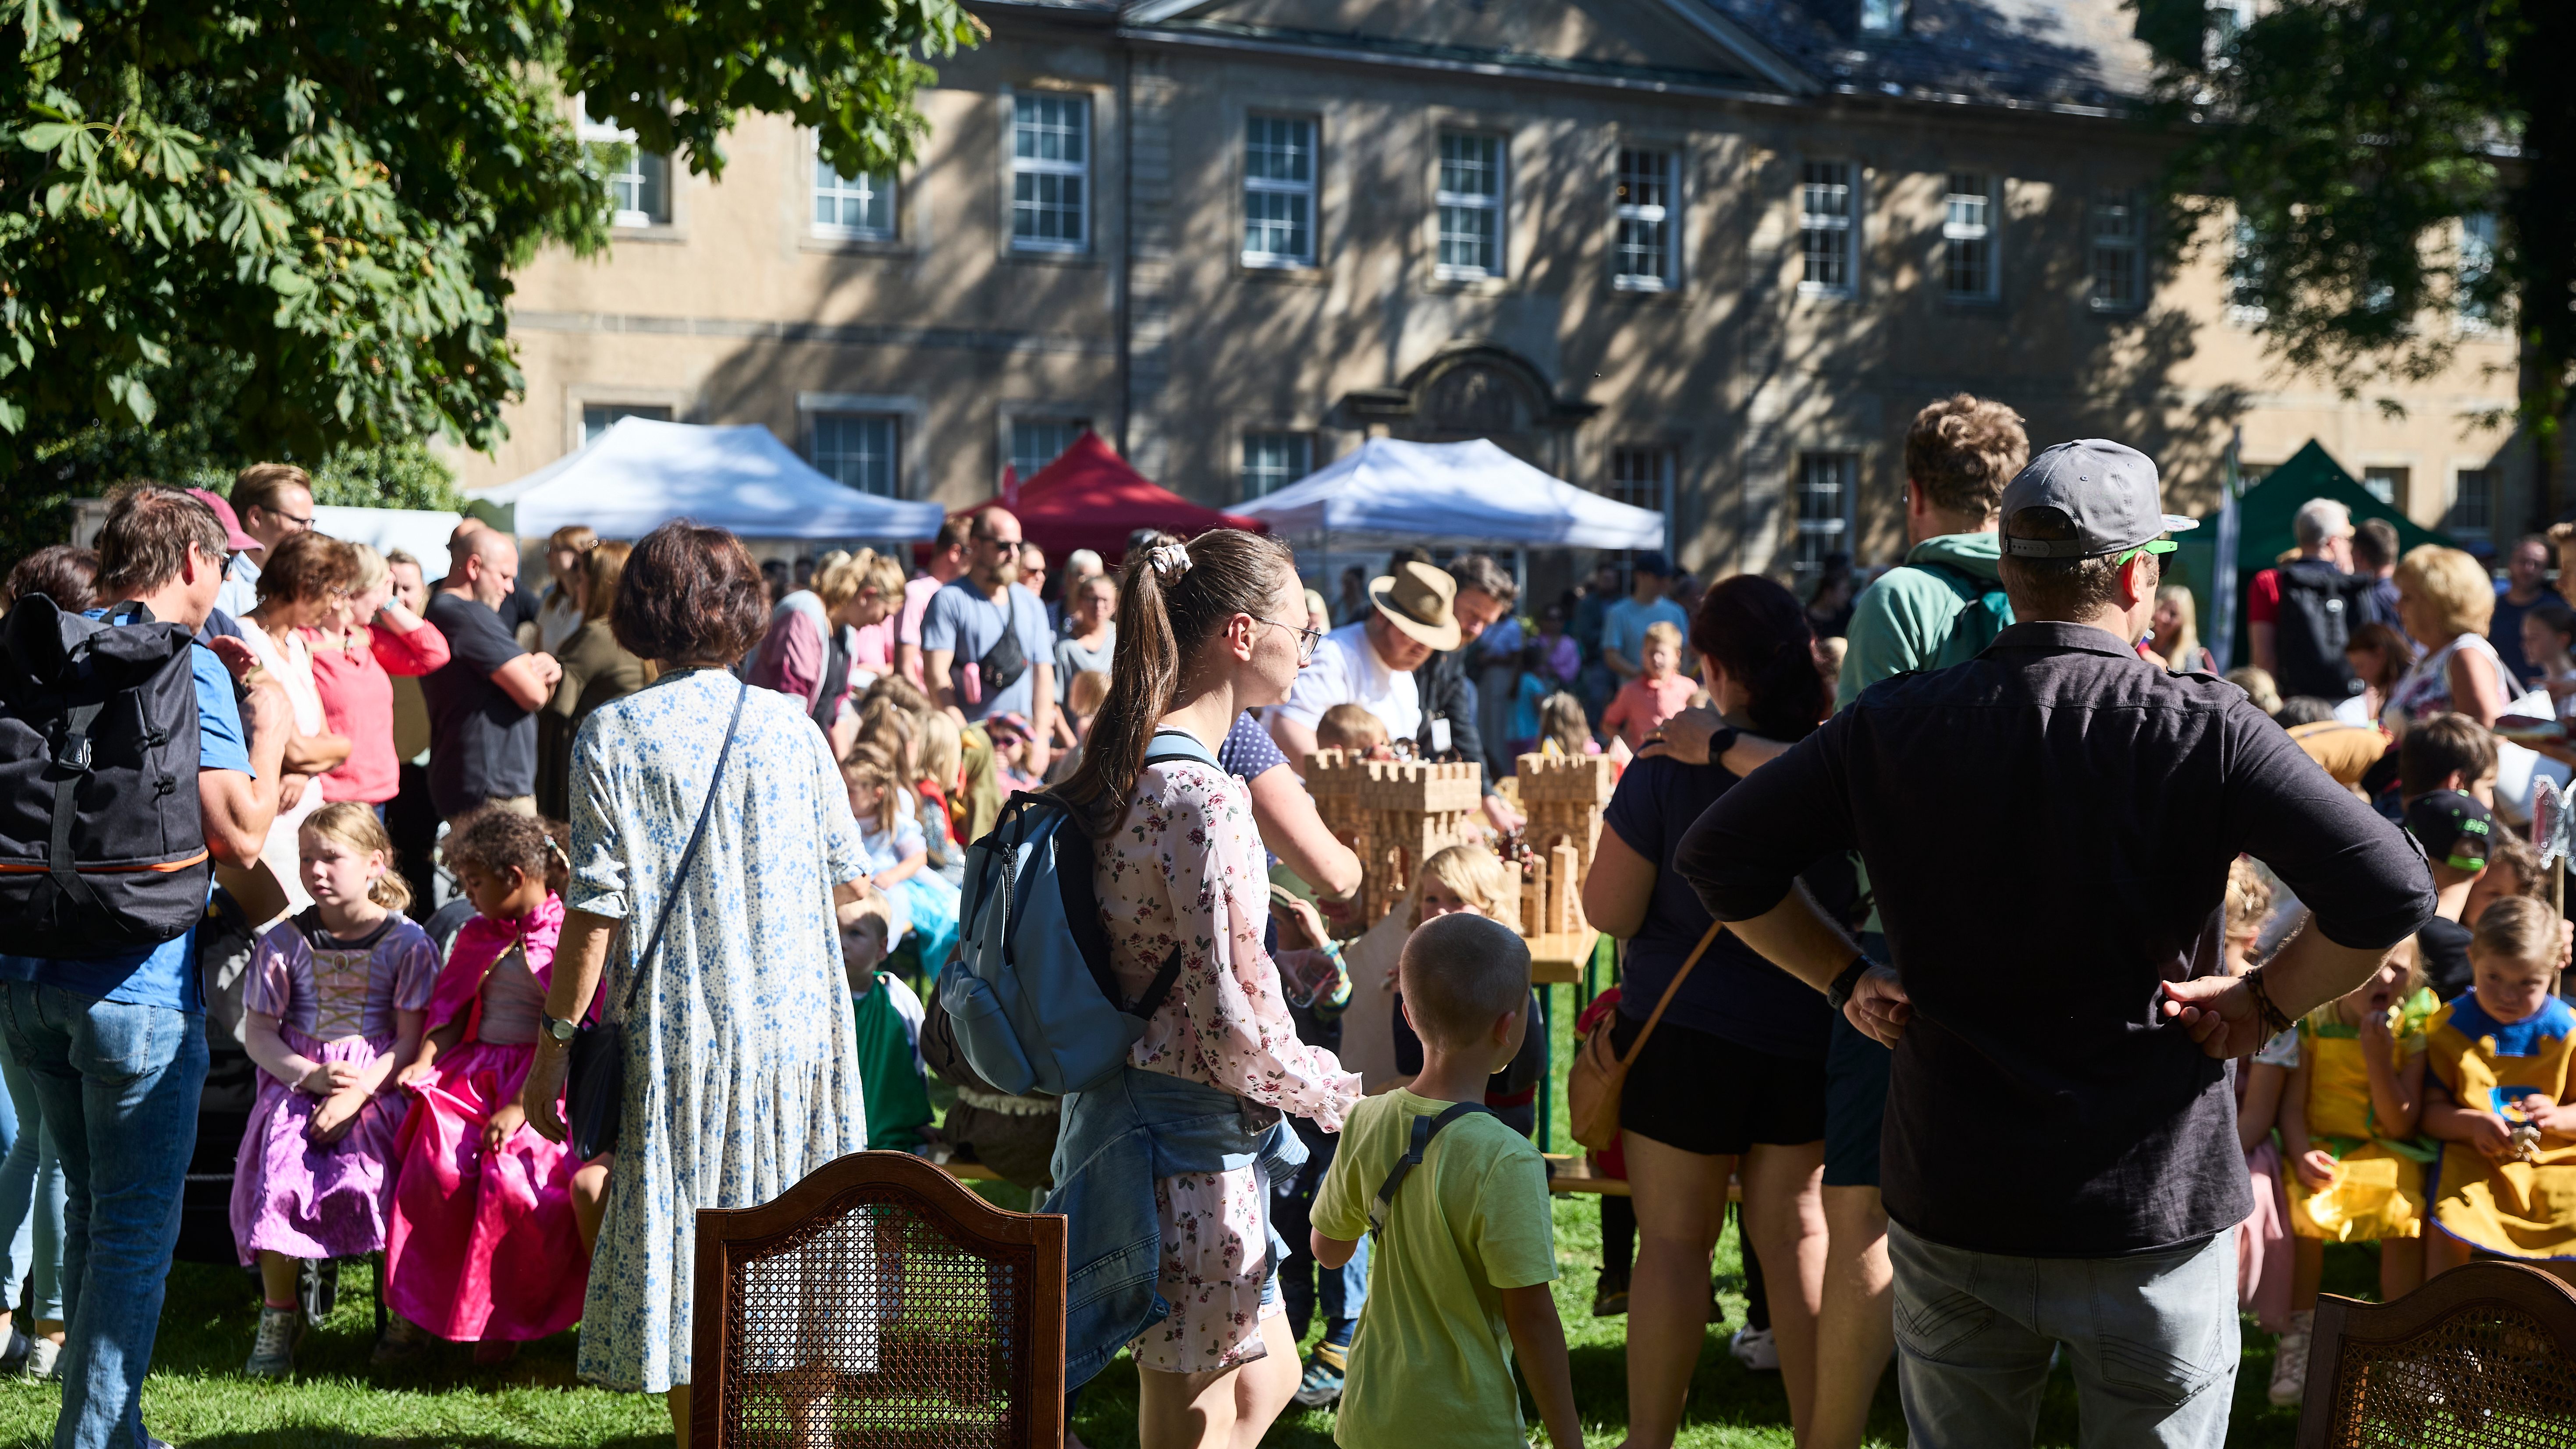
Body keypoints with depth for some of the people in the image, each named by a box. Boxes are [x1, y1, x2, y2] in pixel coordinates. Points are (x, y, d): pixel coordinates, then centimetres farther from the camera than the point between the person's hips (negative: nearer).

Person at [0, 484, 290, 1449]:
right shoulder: (192, 671, -11)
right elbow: (240, 838, -16)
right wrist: (268, 726, -1)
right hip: (137, 984, -7)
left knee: (92, 1207, 19)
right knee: (137, 1225, 2)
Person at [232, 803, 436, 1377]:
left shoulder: (407, 943, 2)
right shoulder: (285, 941, 9)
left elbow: (412, 1038, -1)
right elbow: (257, 1032, 8)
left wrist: (358, 1091, -16)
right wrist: (309, 1075, -10)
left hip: (377, 1085, -2)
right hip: (297, 1080, 2)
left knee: (365, 1175, -30)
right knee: (277, 1174, -26)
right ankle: (278, 1314, -9)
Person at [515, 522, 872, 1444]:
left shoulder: (614, 736, -6)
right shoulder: (790, 725, 3)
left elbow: (596, 909, -10)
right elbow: (851, 878, 11)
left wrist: (555, 1042, -3)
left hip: (681, 1040, -3)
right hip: (798, 1031, 3)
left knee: (685, 1266, 5)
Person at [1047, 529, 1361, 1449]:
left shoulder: (1127, 772, 7)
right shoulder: (1202, 798, -23)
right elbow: (1240, 1034, -23)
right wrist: (1351, 1096, -8)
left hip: (1129, 1112, 10)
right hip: (1192, 1145, -10)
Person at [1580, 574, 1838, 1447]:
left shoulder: (1671, 767, -17)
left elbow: (1608, 910, -13)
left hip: (1687, 1033, -3)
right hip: (1812, 1034, 3)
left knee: (1673, 1240, 8)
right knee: (1796, 1231, 14)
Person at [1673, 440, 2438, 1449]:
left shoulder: (1897, 726, -3)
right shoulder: (2203, 732, -12)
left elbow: (1718, 856, 1)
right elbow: (2391, 892, -20)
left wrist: (1844, 978, 8)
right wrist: (2266, 1001, -5)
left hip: (1949, 1211, 3)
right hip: (2153, 1213, -3)